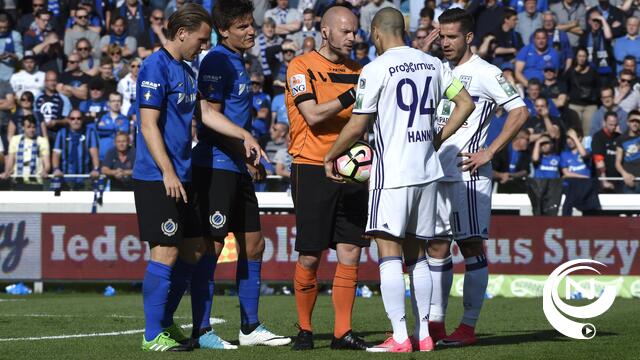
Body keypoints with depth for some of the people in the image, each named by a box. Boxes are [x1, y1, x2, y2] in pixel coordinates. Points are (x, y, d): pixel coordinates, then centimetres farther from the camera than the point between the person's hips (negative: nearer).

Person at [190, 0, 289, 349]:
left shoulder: (237, 62, 17)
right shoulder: (217, 62, -13)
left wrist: (252, 159, 16)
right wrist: (247, 156, -14)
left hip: (237, 169, 10)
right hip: (215, 166, -10)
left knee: (253, 244, 12)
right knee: (212, 246, -7)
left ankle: (251, 327, 19)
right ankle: (200, 330, -2)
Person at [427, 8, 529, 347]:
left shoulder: (486, 73, -6)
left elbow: (520, 112, -11)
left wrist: (489, 152, -13)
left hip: (467, 173, -7)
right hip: (436, 172, 7)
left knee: (470, 245, -5)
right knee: (436, 246, 7)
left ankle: (468, 327, -4)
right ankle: (435, 324, 11)